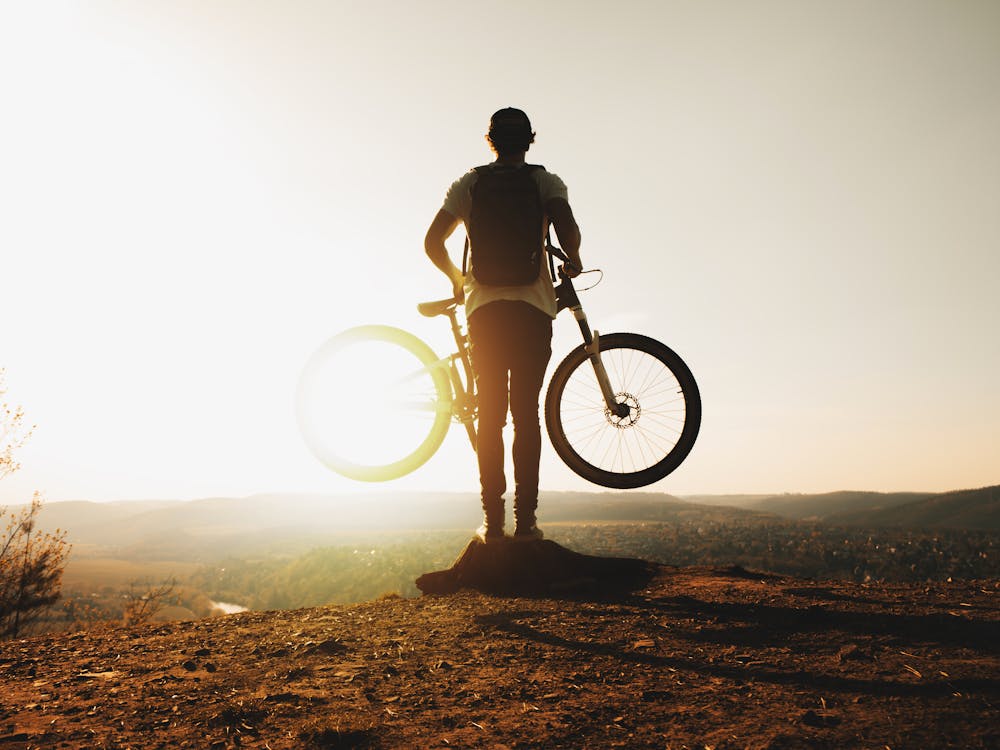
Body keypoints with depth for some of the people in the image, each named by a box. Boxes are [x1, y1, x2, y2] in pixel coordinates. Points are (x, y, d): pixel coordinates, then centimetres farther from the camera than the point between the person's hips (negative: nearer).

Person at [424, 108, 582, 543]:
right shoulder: (546, 182, 7)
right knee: (526, 413, 1)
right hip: (534, 308, -1)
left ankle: (493, 521, 2)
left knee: (490, 415, 4)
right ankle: (525, 519, 1)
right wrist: (572, 261, 9)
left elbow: (433, 242, 7)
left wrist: (457, 278, 24)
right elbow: (567, 228, -12)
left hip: (484, 308, 1)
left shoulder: (468, 184, 11)